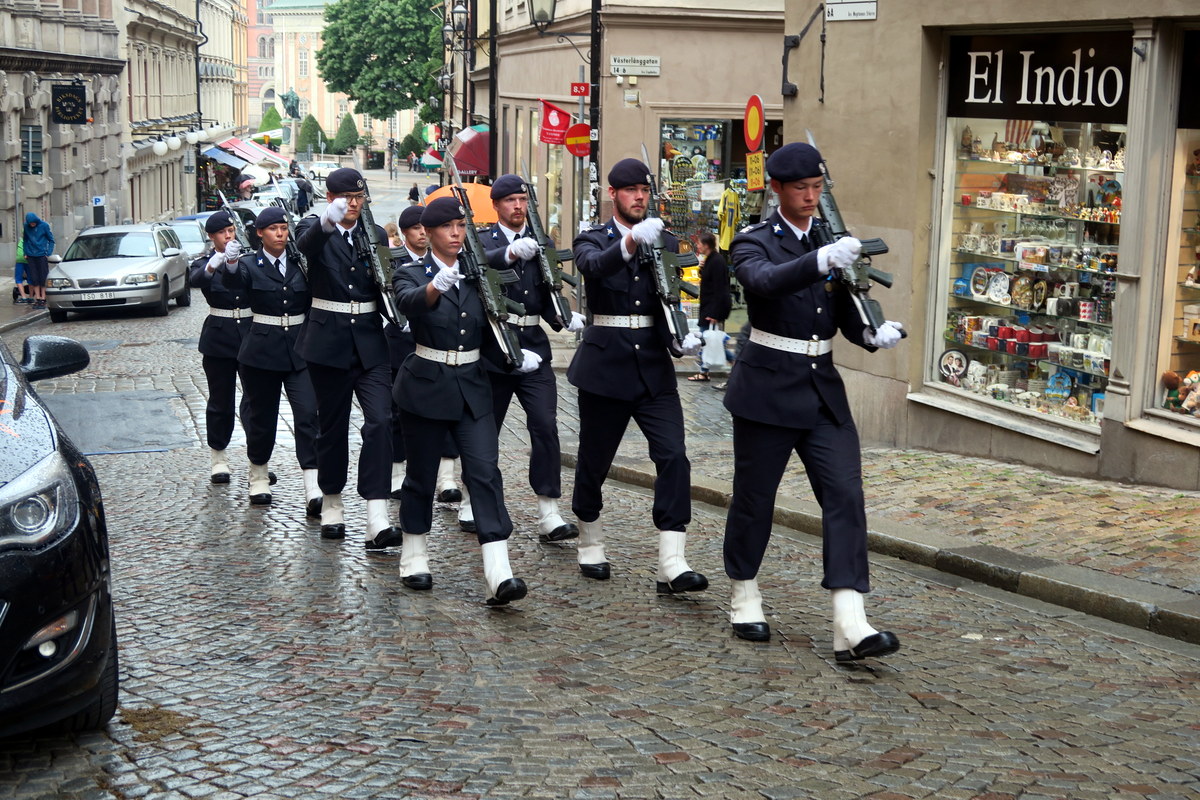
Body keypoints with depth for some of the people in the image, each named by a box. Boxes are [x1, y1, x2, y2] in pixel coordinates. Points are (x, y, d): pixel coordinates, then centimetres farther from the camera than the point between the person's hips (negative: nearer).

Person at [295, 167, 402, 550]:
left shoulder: (376, 235, 9)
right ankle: (331, 505, 27)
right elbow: (306, 245, -26)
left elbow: (385, 289, 10)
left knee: (380, 421, -13)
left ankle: (377, 520, -18)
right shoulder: (314, 229, -1)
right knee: (333, 426, 8)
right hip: (328, 342, -2)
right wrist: (326, 221, -48)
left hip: (370, 342, 2)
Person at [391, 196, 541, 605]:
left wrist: (515, 355, -6)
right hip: (425, 388, -3)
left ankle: (498, 575, -17)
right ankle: (414, 559, 29)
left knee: (486, 472, -10)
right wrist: (434, 287, -52)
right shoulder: (412, 274, -4)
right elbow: (409, 303, -30)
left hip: (472, 390, 3)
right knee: (421, 475, 8)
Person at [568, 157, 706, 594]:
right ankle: (590, 545, 31)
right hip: (605, 365, -2)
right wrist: (630, 243, -45)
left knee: (673, 457, -11)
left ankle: (671, 565, -13)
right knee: (594, 460, 9)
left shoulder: (666, 242, 10)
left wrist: (684, 333, -12)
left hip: (654, 367, 2)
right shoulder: (593, 240, -1)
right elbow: (595, 265, -25)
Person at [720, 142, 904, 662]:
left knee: (845, 496, -8)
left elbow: (846, 315, 8)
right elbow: (765, 281, -29)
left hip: (823, 391, 4)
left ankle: (850, 628, -13)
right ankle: (745, 602, 27)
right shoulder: (754, 243, -4)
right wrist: (821, 261, -45)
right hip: (767, 388, -4)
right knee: (754, 497, 6)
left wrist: (874, 335, -14)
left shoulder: (833, 241, 11)